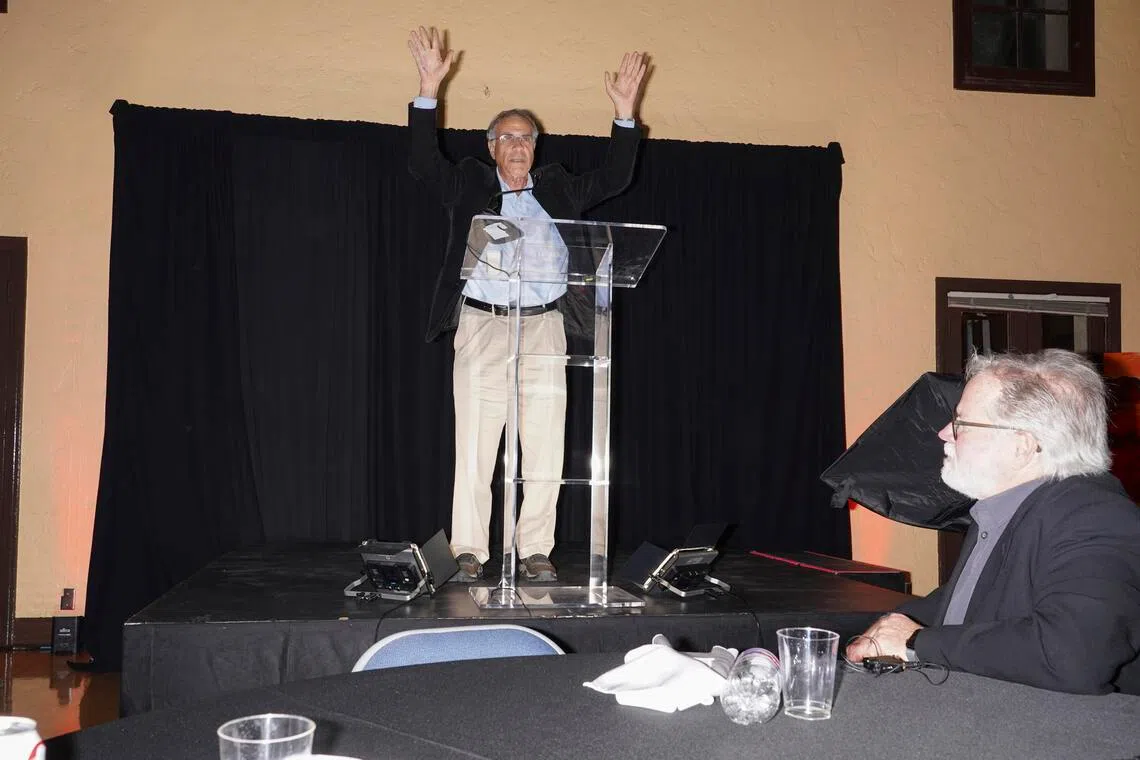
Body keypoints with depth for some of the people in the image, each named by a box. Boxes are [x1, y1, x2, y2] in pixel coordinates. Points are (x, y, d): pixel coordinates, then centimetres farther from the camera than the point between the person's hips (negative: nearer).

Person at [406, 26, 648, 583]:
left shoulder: (556, 188, 18)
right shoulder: (468, 184, 12)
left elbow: (613, 178, 15)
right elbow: (424, 161, 0)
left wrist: (624, 112, 6)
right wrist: (429, 89, -9)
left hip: (543, 330, 2)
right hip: (482, 328, -2)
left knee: (545, 447, 0)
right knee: (474, 448, -4)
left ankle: (535, 552, 7)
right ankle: (469, 552, 1)